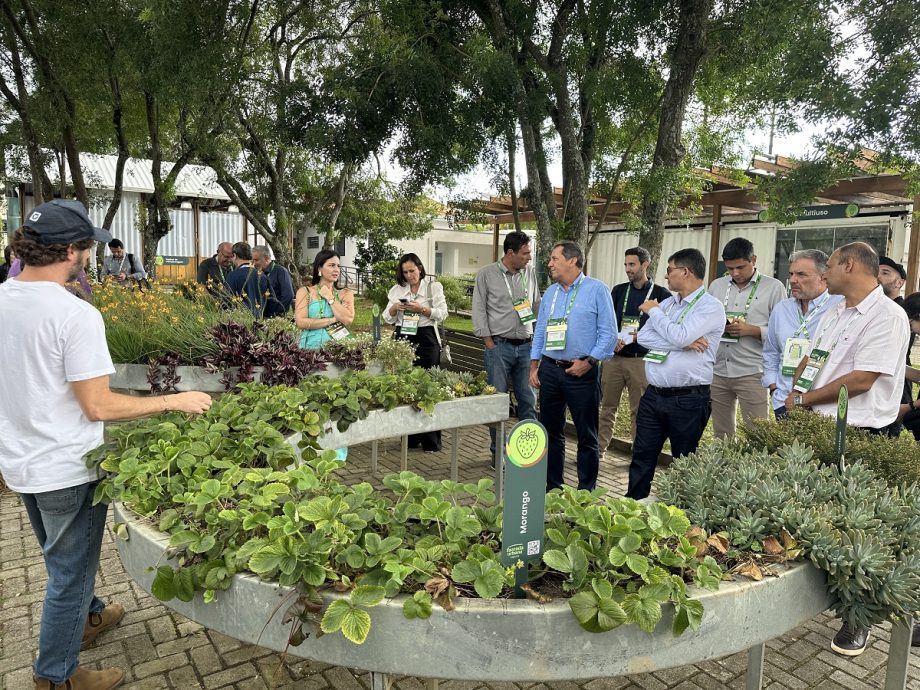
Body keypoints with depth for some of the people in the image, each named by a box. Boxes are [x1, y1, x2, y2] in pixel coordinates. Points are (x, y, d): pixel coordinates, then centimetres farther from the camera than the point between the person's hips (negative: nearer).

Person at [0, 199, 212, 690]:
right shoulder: (76, 315, -25)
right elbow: (98, 406, -24)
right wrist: (174, 401, -16)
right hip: (66, 471, -8)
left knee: (63, 559, 28)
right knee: (69, 573, 12)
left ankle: (86, 617, 51)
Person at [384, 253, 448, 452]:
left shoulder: (433, 286, 6)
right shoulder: (397, 290, 15)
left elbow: (442, 313, -2)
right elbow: (388, 318, 13)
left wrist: (422, 309, -15)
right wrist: (394, 308, -7)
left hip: (426, 338, -3)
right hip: (403, 338, 3)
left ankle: (431, 441, 2)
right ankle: (410, 438, 12)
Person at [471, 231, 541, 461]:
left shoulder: (530, 272, 8)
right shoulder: (486, 274, -3)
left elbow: (537, 304, 16)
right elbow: (479, 311, -3)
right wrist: (490, 344, -7)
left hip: (525, 346, 4)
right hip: (499, 346, -3)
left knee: (528, 399, 8)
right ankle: (498, 452, 14)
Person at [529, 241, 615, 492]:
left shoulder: (597, 290, -6)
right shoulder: (550, 293, 11)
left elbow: (608, 333, -9)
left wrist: (588, 362, -15)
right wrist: (534, 366, 8)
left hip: (582, 372, -5)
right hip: (549, 369, 6)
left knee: (586, 434, 4)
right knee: (550, 431, 12)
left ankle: (586, 490, 17)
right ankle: (552, 485, 25)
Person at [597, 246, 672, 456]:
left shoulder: (661, 294, 1)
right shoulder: (618, 290, 12)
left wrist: (641, 335, -17)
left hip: (641, 360, -3)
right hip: (613, 358, 3)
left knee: (639, 411, 3)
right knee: (607, 406, 8)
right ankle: (599, 449, 17)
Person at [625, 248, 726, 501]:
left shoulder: (711, 307, -8)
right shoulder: (668, 303, 12)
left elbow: (679, 336, -22)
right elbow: (643, 337, 0)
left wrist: (654, 311, -7)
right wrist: (684, 344, -13)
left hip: (688, 400, -6)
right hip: (653, 395, 6)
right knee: (642, 456, 10)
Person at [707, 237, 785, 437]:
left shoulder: (774, 288, 1)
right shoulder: (716, 286, 12)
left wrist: (752, 330, -15)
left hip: (751, 373, -4)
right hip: (717, 371, 4)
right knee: (721, 436, 12)